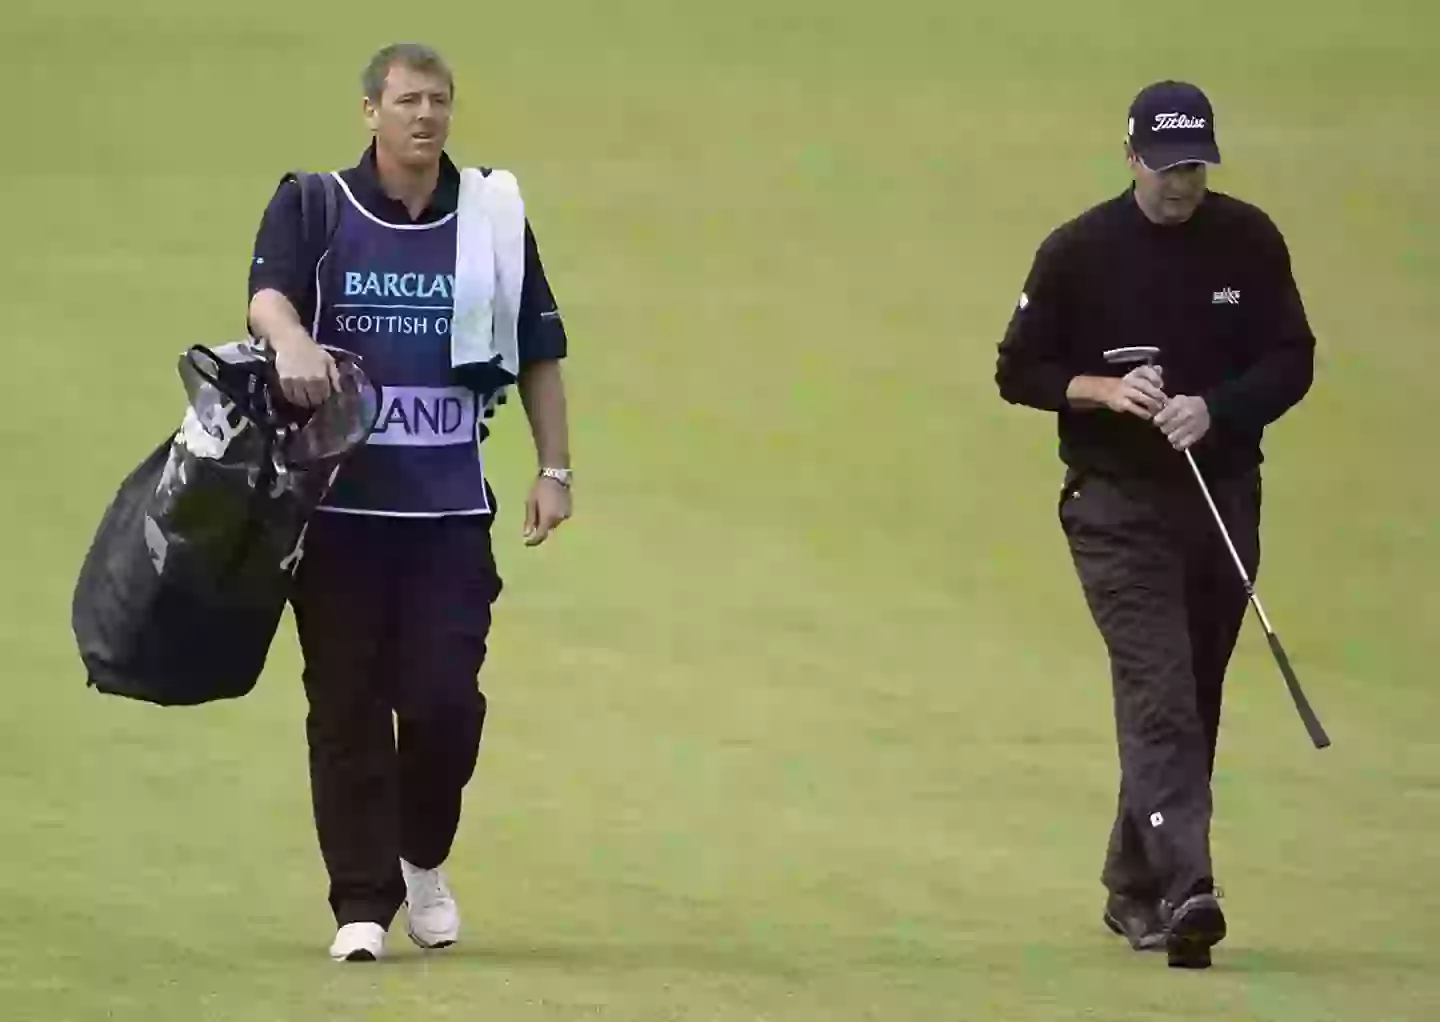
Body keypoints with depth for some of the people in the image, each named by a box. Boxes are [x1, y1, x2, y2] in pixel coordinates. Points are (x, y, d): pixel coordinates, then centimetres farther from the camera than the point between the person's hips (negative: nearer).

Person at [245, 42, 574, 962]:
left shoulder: (493, 215, 7)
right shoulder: (312, 208, 1)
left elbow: (539, 350, 13)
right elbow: (268, 294, -17)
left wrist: (555, 469, 8)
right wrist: (291, 340, -40)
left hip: (451, 507, 1)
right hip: (337, 502, -1)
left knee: (446, 696, -6)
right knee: (347, 705, 1)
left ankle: (424, 859, 21)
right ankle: (363, 903, 9)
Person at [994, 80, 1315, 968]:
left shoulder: (1250, 242, 1)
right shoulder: (1080, 251, -6)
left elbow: (1292, 362, 2)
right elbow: (1019, 371, 0)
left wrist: (1213, 406, -16)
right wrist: (1103, 389, -17)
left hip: (1225, 495, 4)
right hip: (1118, 504, -3)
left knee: (1193, 702, 10)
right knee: (1157, 691, -16)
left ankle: (1135, 887, 24)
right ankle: (1184, 889, -26)